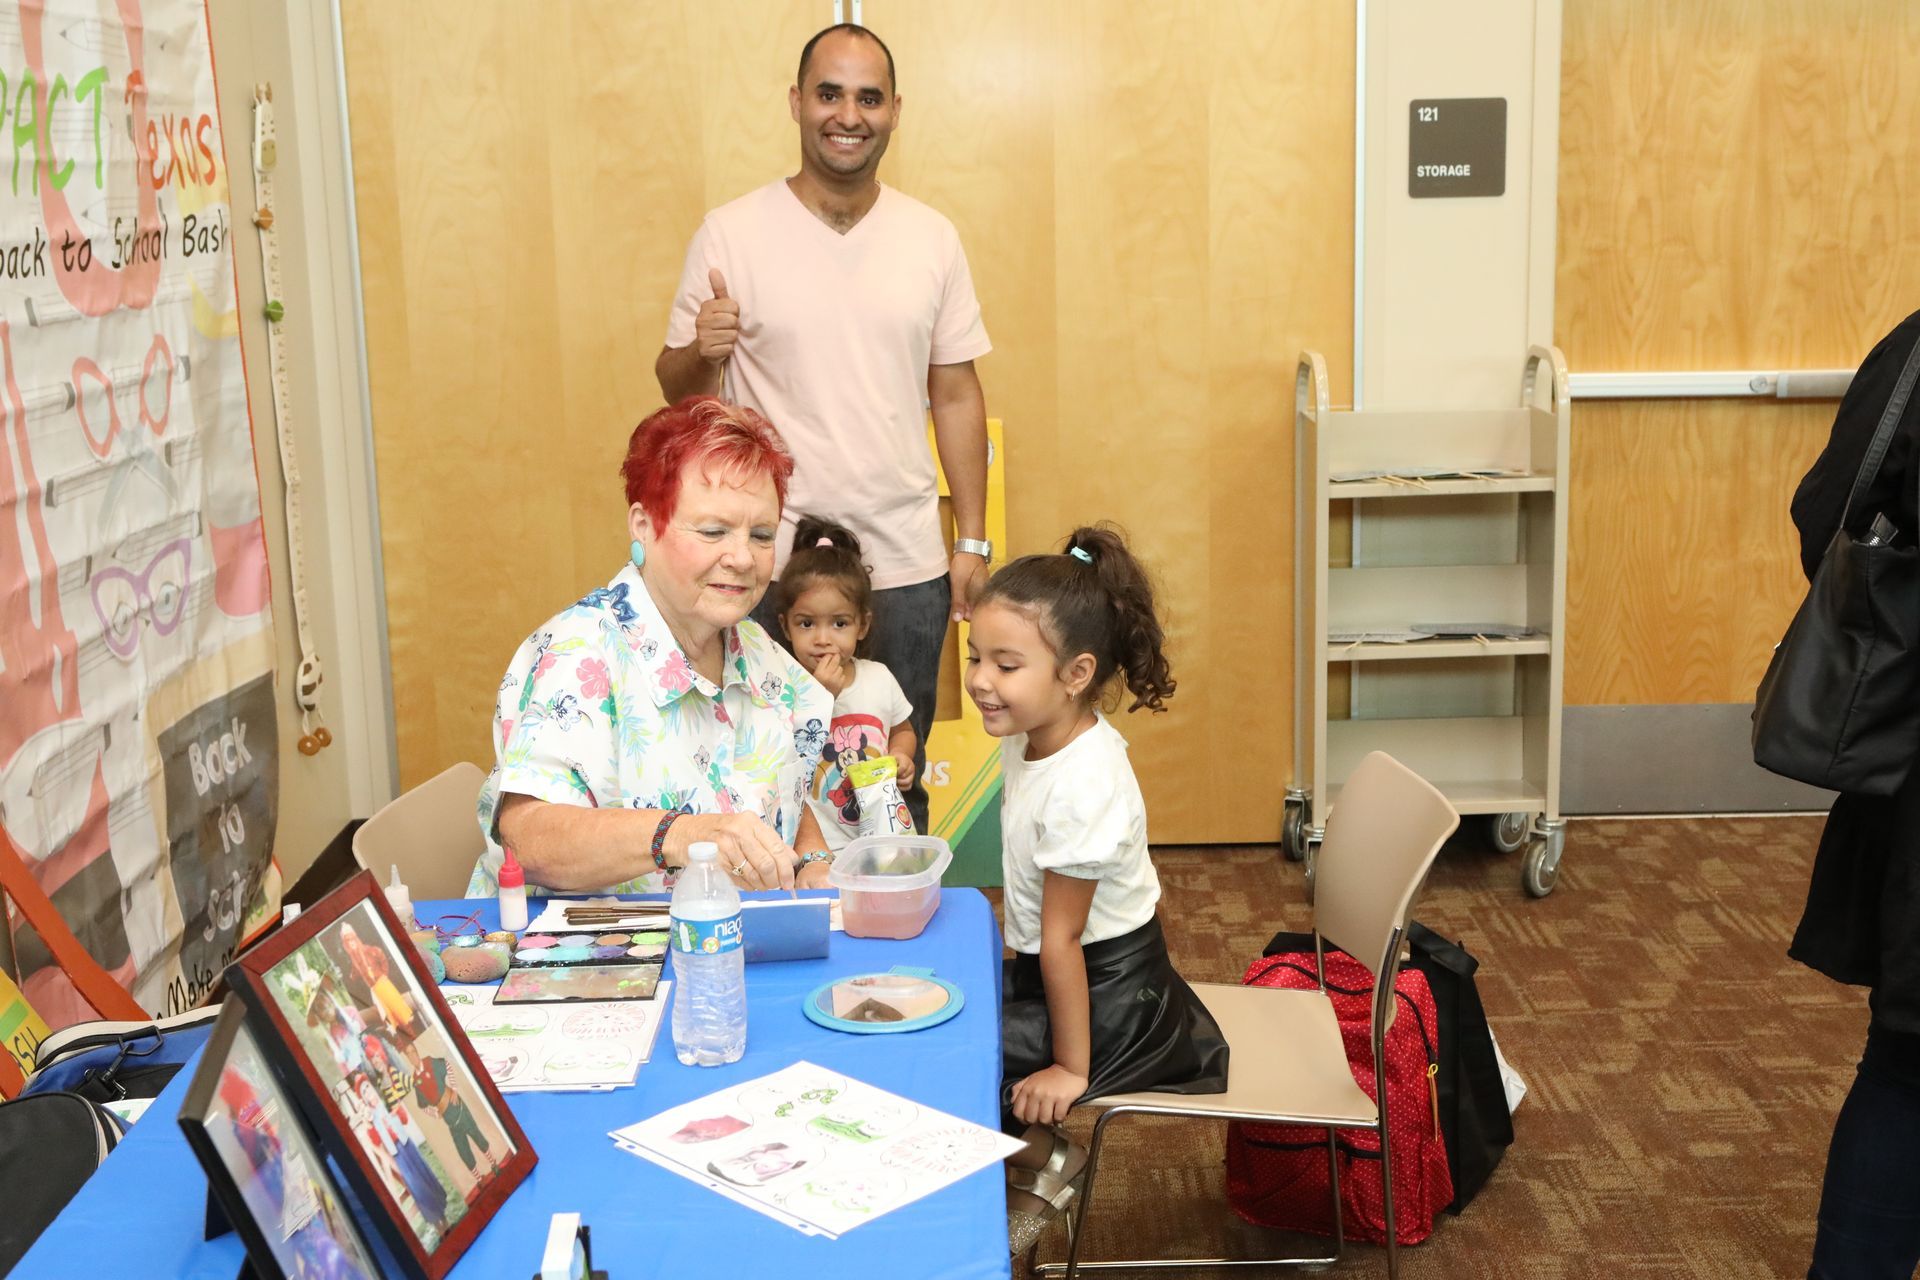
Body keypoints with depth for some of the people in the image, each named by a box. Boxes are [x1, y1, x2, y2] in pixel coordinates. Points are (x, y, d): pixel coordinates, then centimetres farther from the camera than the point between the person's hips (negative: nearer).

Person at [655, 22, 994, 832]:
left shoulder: (932, 238, 4)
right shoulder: (731, 234, -4)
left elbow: (956, 394, 8)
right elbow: (677, 388, 0)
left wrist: (974, 541, 5)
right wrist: (703, 353, -23)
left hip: (906, 565, 2)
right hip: (774, 564, -2)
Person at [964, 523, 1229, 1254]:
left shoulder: (1081, 786, -29)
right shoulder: (1032, 737, -3)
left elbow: (1062, 941, -22)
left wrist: (1071, 1069, -15)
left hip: (1105, 994, -9)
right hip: (1049, 971, 9)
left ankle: (1036, 1166, 13)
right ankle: (1034, 1150, 22)